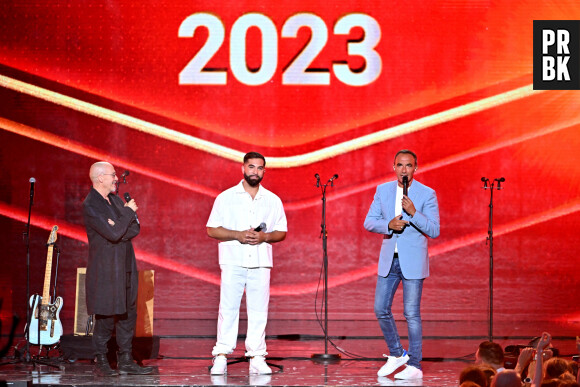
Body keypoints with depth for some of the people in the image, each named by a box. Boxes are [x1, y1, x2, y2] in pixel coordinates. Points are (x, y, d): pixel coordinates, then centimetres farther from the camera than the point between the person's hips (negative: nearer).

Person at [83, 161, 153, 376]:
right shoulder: (90, 206, -13)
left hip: (125, 268, 8)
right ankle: (101, 362, 8)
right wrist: (129, 212, -10)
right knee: (105, 318, -3)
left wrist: (116, 229, -13)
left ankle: (125, 361, 15)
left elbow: (135, 229, 6)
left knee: (128, 314, 9)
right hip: (105, 271, -8)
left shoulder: (115, 199, 13)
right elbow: (113, 234, -22)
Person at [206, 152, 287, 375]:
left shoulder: (273, 201, 12)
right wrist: (238, 235, -11)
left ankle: (257, 358, 3)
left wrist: (265, 237, -8)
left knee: (259, 311, 0)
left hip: (261, 263, 2)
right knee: (228, 309, -5)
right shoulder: (226, 198, 6)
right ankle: (221, 357, -3)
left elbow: (282, 232, 13)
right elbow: (212, 229, 2)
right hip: (233, 262, -2)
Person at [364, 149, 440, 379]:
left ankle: (414, 365, 5)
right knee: (381, 309, 5)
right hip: (388, 259, 4)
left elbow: (434, 231, -9)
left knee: (412, 314, -3)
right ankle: (396, 354, 24)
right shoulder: (383, 190, 7)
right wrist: (388, 225, -14)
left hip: (412, 261, -4)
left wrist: (413, 213, -22)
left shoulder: (427, 194, -5)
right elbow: (369, 222, 5)